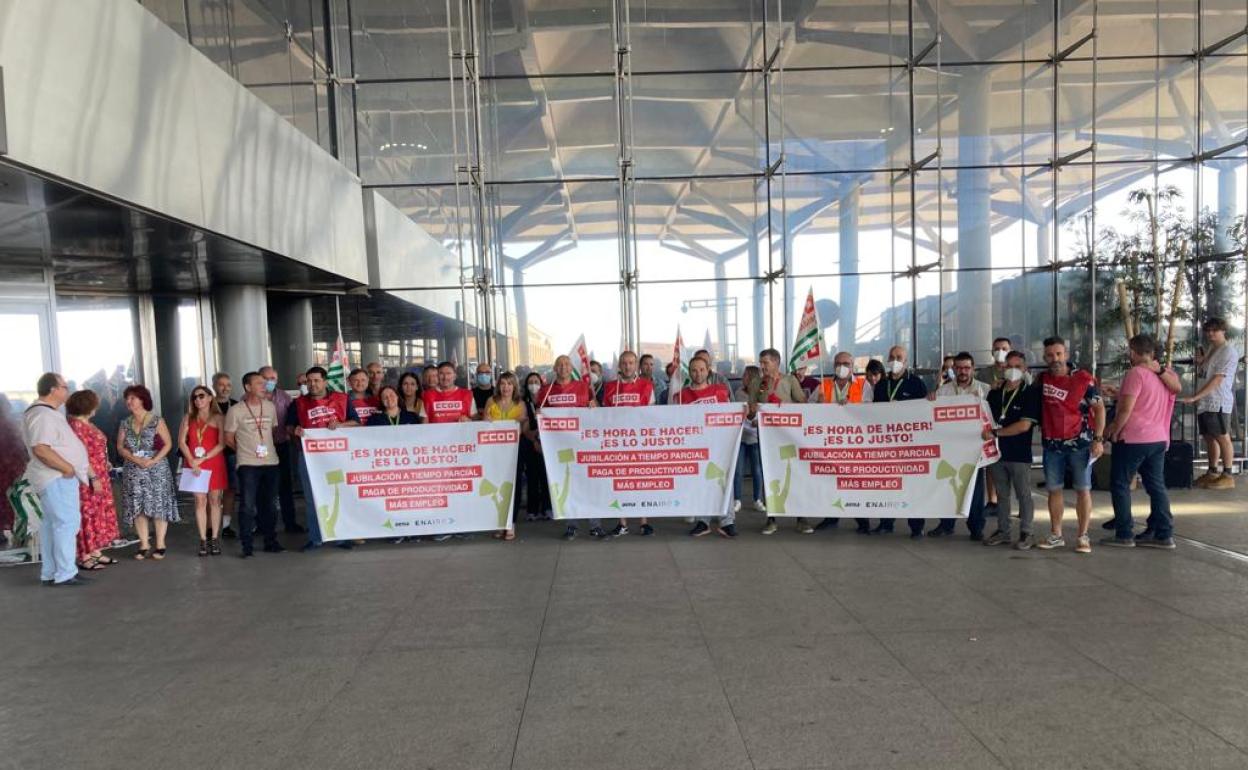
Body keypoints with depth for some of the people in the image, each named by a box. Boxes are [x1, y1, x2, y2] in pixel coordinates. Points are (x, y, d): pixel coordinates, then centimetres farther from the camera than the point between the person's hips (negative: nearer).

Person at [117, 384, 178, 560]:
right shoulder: (125, 423, 8)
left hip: (156, 469, -4)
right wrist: (135, 459, -12)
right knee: (137, 507, 2)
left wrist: (153, 460, -17)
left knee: (159, 505, -4)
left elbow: (168, 444, -5)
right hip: (133, 471, 4)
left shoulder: (156, 421, -3)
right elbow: (120, 447, 6)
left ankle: (160, 545, 3)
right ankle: (144, 544, 9)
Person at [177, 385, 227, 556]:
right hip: (194, 465, 2)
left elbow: (222, 444, -7)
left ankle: (214, 539, 6)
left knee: (214, 500, 1)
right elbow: (181, 441, 4)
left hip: (214, 463, -2)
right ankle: (203, 540, 2)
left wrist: (203, 459, -12)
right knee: (200, 501, 0)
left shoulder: (218, 418, 0)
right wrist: (192, 461, -8)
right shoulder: (189, 418, 10)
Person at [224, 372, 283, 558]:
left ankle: (270, 541, 20)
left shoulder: (270, 406, 7)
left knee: (268, 505, 11)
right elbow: (228, 438, 2)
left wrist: (267, 448, 9)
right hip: (248, 464, -4)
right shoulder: (235, 411, -5)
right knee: (248, 506, -4)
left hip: (270, 462, 4)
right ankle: (246, 546, 4)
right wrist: (245, 450, 7)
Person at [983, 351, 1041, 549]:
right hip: (997, 451, 5)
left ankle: (1025, 533, 12)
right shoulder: (994, 393, 11)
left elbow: (1024, 425, -14)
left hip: (1020, 454, -5)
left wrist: (996, 432, -13)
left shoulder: (1031, 393, -6)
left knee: (1023, 494, 2)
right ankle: (1002, 531, 20)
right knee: (1001, 494, 12)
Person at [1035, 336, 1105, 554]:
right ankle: (1055, 536, 17)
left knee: (1083, 489, 2)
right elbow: (1036, 407, 19)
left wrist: (1098, 440, -12)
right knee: (1053, 489, 8)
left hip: (1080, 443, -4)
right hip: (1052, 444, 4)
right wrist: (1042, 428, 6)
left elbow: (1099, 408, -7)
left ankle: (1082, 536, 9)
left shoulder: (1082, 378, -7)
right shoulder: (1042, 379, 6)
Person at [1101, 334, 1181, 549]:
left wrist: (1113, 431, -7)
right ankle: (1164, 534, 12)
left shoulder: (1136, 373, -14)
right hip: (1159, 439, 8)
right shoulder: (1167, 374, 11)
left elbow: (1126, 409, -18)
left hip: (1133, 438, -8)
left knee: (1120, 485, 2)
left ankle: (1124, 535, 3)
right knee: (1156, 486, 11)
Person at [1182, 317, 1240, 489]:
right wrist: (1200, 363, 3)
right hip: (1205, 402, 8)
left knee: (1223, 438, -4)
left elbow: (1217, 379, -18)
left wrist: (1194, 397, -23)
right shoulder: (1210, 350, 17)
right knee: (1209, 437, 12)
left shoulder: (1228, 351, -10)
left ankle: (1227, 476, 1)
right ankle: (1213, 472, 19)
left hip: (1218, 402, -8)